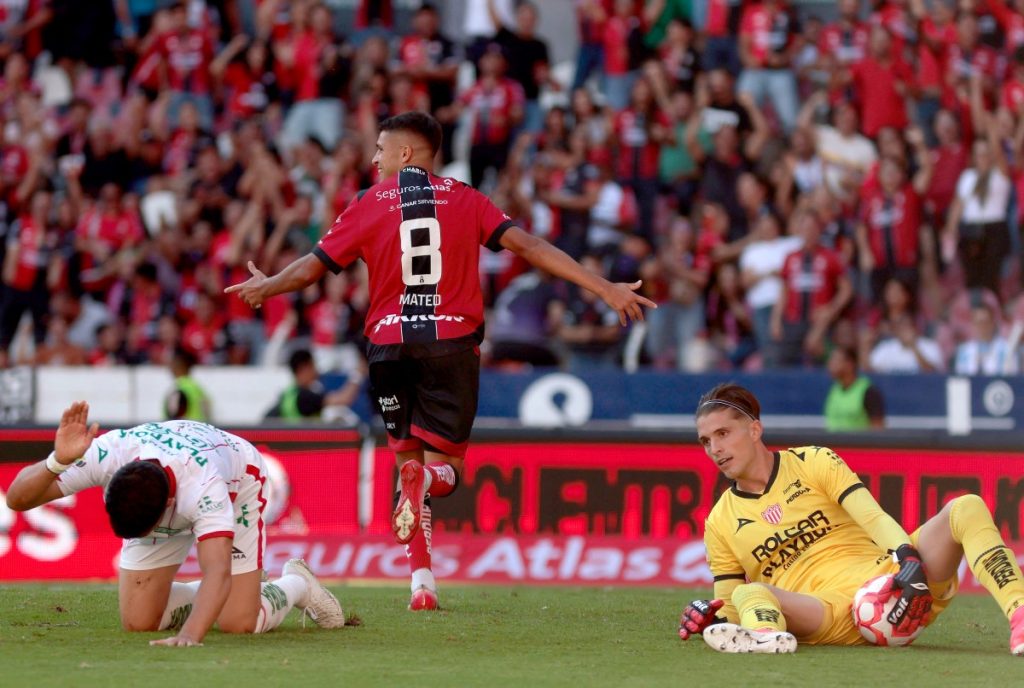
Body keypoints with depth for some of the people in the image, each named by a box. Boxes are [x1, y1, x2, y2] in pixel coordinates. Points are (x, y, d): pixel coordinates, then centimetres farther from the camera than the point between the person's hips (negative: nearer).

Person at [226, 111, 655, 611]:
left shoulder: (369, 205, 5)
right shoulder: (465, 200, 8)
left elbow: (311, 268, 7)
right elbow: (528, 247, 1)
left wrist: (265, 287, 28)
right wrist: (604, 288, 1)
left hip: (391, 347, 0)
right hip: (453, 345, 0)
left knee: (410, 458, 13)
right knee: (445, 467, 9)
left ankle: (422, 583, 0)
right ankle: (424, 478, -30)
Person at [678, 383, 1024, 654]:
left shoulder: (814, 462, 12)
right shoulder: (720, 523, 16)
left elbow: (874, 518, -3)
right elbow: (729, 607, 17)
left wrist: (909, 559, -23)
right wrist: (711, 617, -9)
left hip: (887, 580, 0)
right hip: (830, 617, 0)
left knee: (966, 508, -21)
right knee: (749, 593, -30)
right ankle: (768, 636, -67)